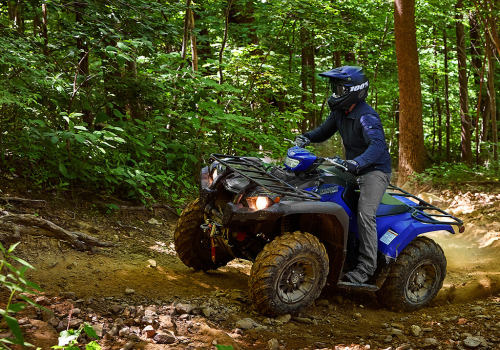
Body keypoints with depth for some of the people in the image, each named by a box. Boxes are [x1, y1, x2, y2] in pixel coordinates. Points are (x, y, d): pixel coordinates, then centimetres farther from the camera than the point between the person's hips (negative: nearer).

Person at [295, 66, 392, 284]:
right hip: (352, 168, 10)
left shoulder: (366, 116, -23)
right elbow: (325, 131, 18)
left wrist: (358, 162, -55)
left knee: (365, 213, -27)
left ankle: (366, 266, -22)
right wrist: (306, 138, -3)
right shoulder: (340, 111, 4)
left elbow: (378, 144, -38)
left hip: (375, 170, -10)